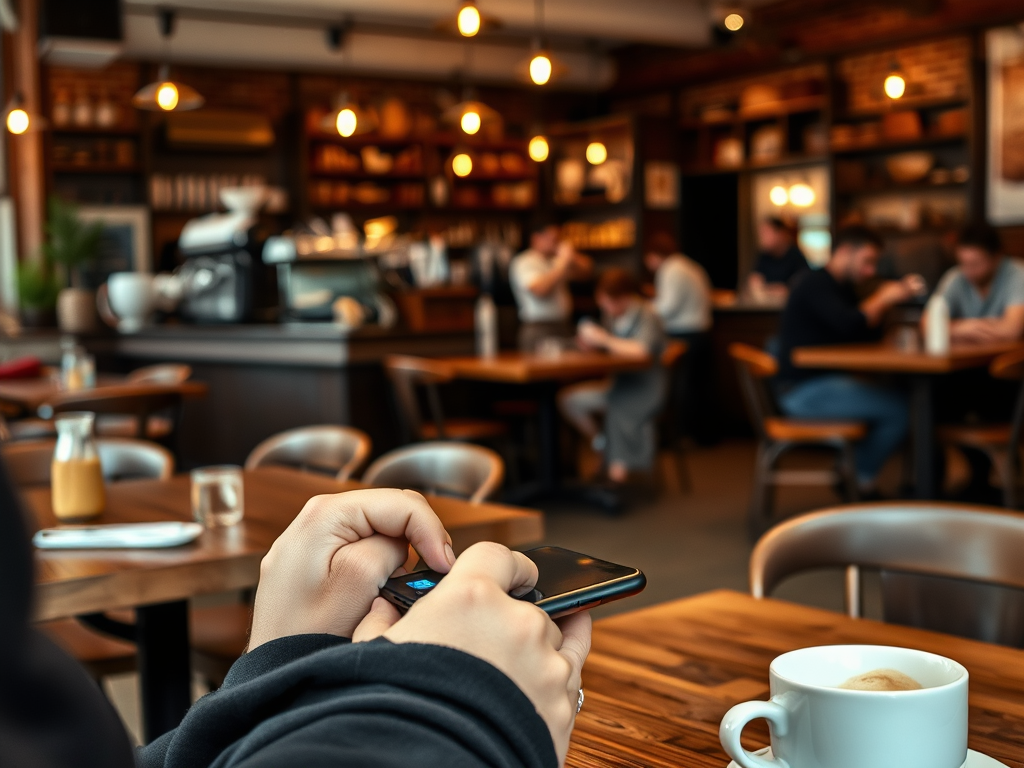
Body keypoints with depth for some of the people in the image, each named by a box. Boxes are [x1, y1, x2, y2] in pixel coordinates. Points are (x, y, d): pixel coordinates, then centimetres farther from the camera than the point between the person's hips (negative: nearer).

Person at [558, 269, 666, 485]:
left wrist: (604, 339, -21)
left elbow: (641, 350, -29)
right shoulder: (613, 317, 7)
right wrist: (589, 341, -5)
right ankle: (601, 444, 11)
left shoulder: (646, 317, -13)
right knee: (568, 399, -3)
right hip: (619, 383, 8)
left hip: (644, 388, -8)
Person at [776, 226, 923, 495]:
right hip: (804, 389, -10)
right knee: (899, 407, -17)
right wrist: (883, 299, -9)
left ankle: (850, 472, 10)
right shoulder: (815, 284, -12)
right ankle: (863, 481, 3)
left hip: (826, 382, 10)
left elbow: (868, 334, 16)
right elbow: (850, 326, -25)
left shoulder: (842, 288, 18)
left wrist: (891, 296, 5)